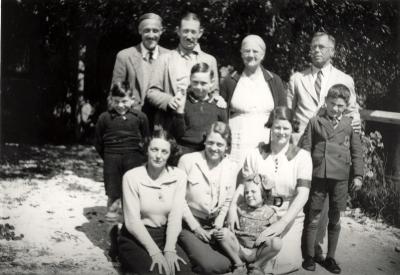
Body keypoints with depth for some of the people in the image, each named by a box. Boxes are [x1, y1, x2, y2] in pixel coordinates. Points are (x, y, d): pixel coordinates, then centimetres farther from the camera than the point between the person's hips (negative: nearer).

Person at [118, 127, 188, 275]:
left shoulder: (178, 176, -4)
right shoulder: (132, 177, -12)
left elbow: (175, 217, -9)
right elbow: (132, 221, -14)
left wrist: (169, 250, -21)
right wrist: (154, 252, -21)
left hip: (166, 235, 3)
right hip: (135, 238, -3)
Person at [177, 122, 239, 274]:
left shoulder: (232, 168, 2)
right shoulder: (187, 160, -10)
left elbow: (228, 201, 8)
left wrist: (218, 226, -5)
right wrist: (195, 227, -11)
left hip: (215, 226, 5)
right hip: (190, 224, -5)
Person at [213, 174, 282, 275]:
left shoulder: (269, 211, 0)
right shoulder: (240, 208, 5)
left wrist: (266, 236, -21)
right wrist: (222, 232, -15)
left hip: (258, 252, -1)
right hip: (239, 249, 2)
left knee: (277, 243, -29)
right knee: (224, 232, -23)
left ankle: (257, 266, -2)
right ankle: (239, 265, -3)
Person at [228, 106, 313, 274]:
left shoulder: (302, 156, -3)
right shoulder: (255, 155, 1)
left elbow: (303, 193, -11)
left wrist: (282, 222, -24)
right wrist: (233, 207, -17)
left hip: (290, 216, 0)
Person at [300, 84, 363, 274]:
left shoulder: (349, 124, 4)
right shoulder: (315, 122, 0)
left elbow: (356, 151, 8)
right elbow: (305, 149, 2)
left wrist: (358, 175, 4)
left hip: (340, 178, 1)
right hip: (317, 175, -1)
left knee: (335, 219, 10)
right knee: (313, 217, 5)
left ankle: (330, 258, 22)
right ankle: (309, 256, 18)